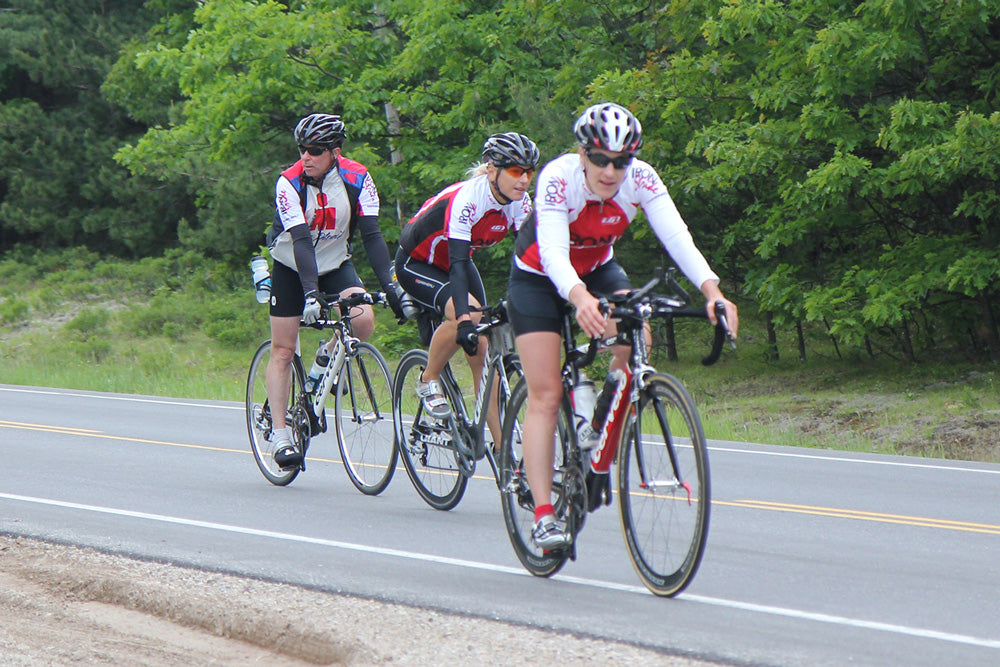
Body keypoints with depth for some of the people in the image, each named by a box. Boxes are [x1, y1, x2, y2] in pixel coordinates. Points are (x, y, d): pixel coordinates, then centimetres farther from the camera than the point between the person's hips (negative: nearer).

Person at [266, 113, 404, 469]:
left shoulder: (357, 179, -17)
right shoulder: (289, 182, -23)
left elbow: (371, 235, -19)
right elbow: (300, 241, -31)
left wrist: (389, 285, -30)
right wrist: (310, 292, -42)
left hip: (335, 265, 2)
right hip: (292, 268, -2)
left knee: (363, 320, -25)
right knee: (283, 350, -5)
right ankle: (280, 435, 1)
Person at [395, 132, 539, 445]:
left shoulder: (519, 203, -15)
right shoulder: (465, 198, -34)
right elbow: (458, 264, -42)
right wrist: (464, 320, -53)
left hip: (456, 262, 6)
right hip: (416, 263, -6)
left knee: (483, 350, -8)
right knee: (464, 316, -33)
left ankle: (503, 446, -7)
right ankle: (429, 382, -8)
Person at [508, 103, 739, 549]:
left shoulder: (641, 179, -24)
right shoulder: (558, 178, -33)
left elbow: (676, 237, -35)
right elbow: (553, 252, -44)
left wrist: (712, 290, -51)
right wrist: (580, 298, -64)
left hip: (597, 270, 3)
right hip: (539, 278, -3)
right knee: (545, 396, -12)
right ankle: (543, 516, -11)